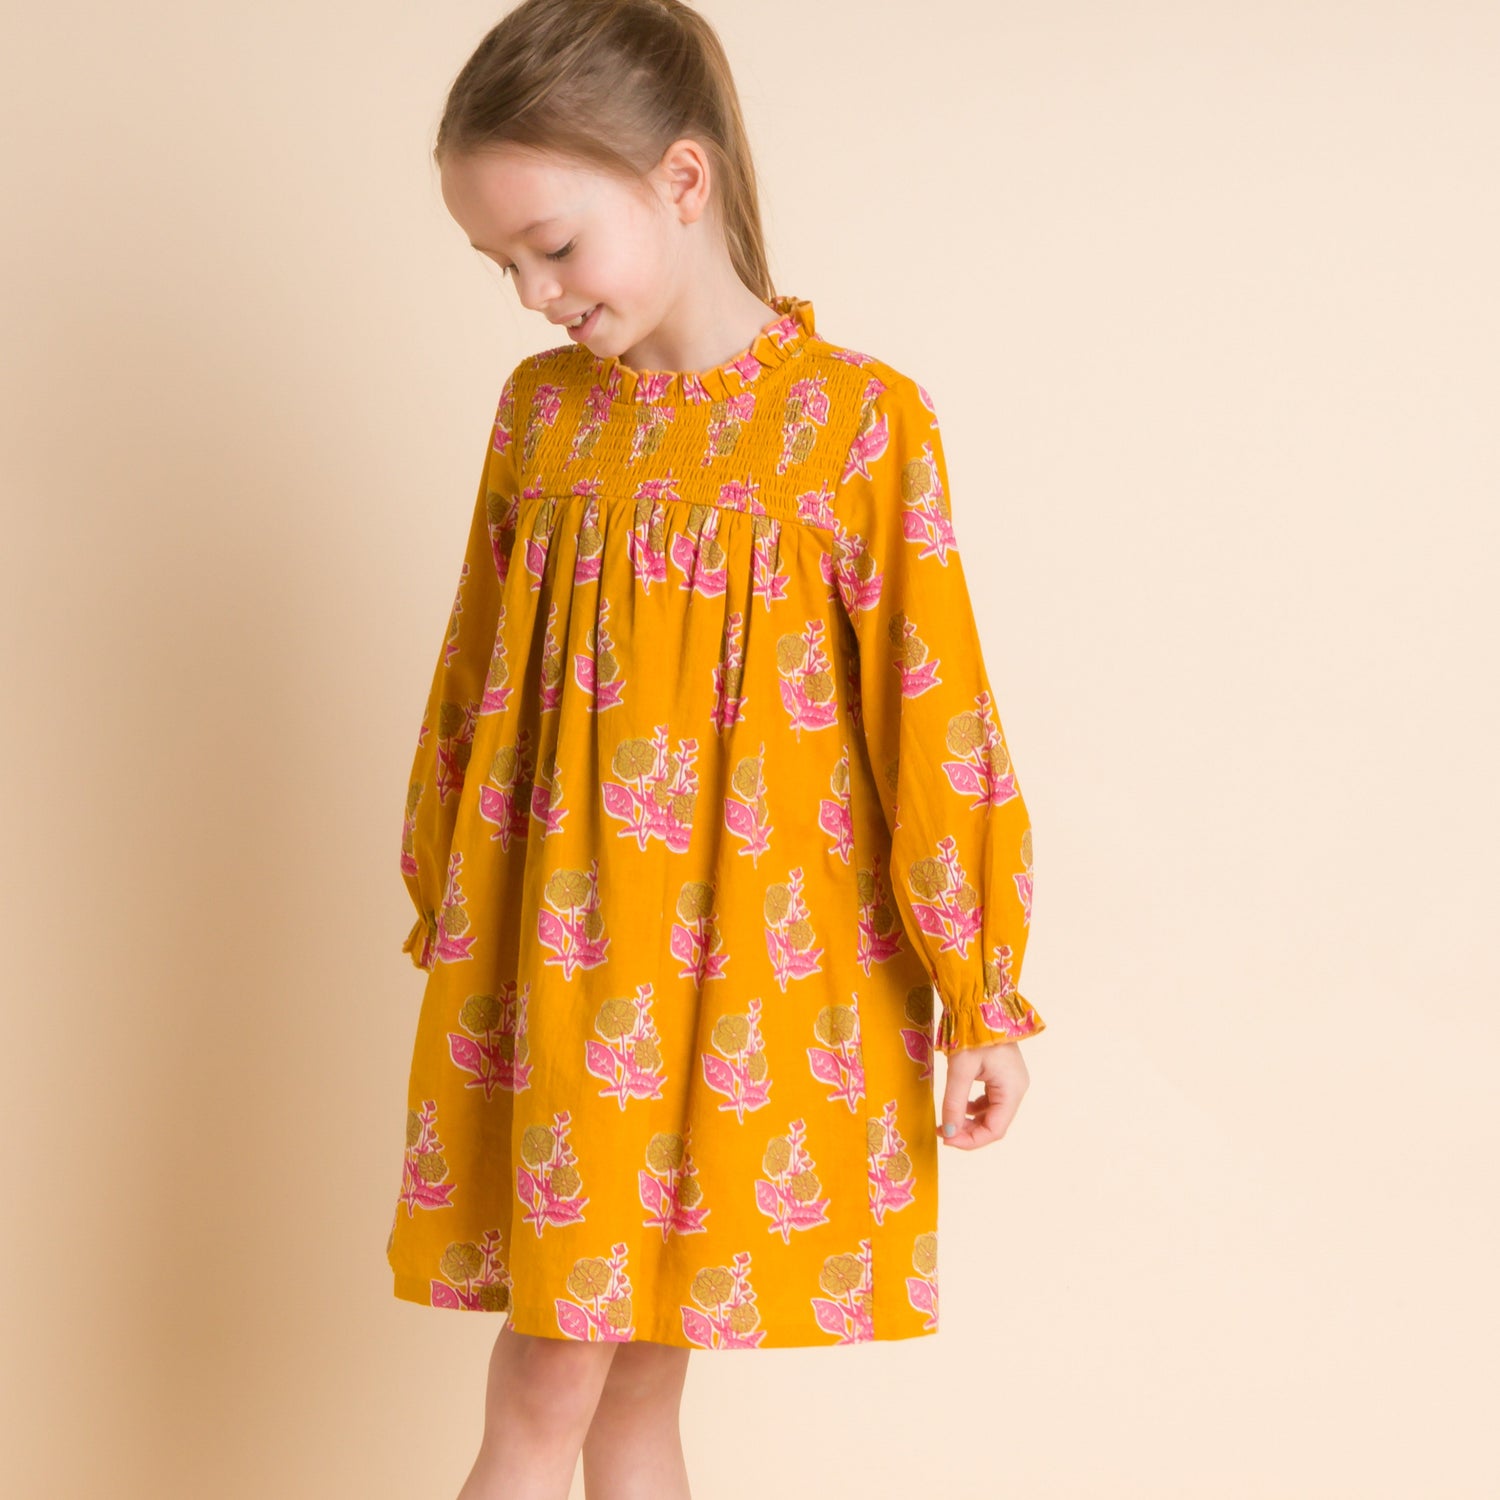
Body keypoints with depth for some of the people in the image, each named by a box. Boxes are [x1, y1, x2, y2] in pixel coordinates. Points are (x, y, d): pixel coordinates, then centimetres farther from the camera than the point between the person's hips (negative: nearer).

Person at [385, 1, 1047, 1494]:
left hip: (753, 965, -2)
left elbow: (930, 710, -6)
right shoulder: (542, 409, 5)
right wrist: (449, 909, 20)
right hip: (554, 961, 2)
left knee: (642, 1379, 7)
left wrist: (977, 998, -4)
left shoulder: (861, 418, -8)